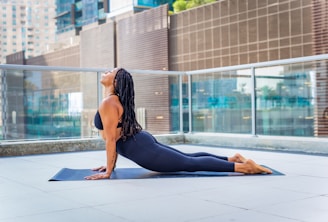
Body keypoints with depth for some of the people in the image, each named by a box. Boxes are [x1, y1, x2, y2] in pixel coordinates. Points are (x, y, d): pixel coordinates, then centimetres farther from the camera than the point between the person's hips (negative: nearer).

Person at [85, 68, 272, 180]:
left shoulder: (108, 103, -14)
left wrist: (108, 172, -15)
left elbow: (111, 138, -19)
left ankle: (243, 166, -8)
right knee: (188, 157, 18)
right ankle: (232, 159, 21)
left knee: (190, 163, -8)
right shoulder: (116, 101, 16)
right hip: (143, 141, 9)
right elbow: (117, 136, 23)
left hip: (142, 149, -9)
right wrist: (112, 164, 25)